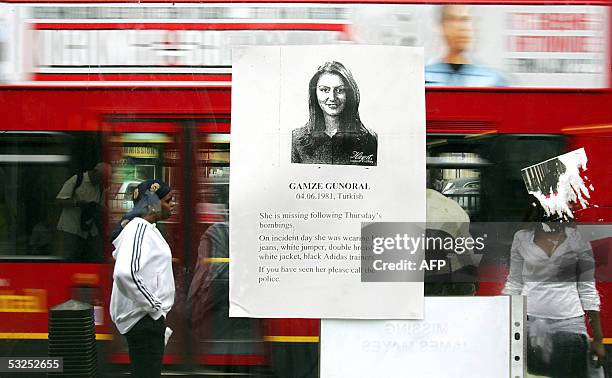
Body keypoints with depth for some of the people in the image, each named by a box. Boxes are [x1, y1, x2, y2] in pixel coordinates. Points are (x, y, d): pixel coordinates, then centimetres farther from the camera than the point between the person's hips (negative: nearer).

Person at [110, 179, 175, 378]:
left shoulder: (147, 228, 14)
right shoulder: (140, 228, -17)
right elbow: (125, 273, -32)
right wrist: (154, 306, -21)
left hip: (149, 318, 10)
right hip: (144, 319, -10)